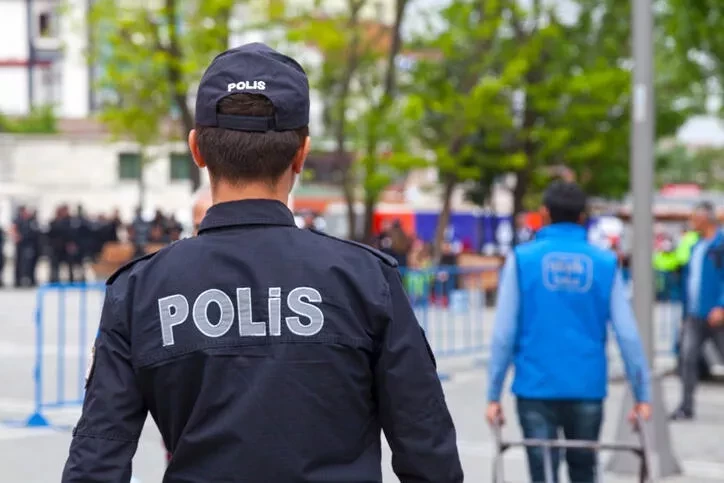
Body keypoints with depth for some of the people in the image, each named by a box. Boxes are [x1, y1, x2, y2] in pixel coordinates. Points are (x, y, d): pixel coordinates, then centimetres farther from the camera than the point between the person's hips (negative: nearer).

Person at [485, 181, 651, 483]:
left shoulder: (522, 259, -2)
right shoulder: (605, 263, 1)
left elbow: (504, 333, -6)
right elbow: (628, 335, -2)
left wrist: (494, 394, -2)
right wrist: (642, 394, 4)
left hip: (536, 389, -2)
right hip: (587, 389, 2)